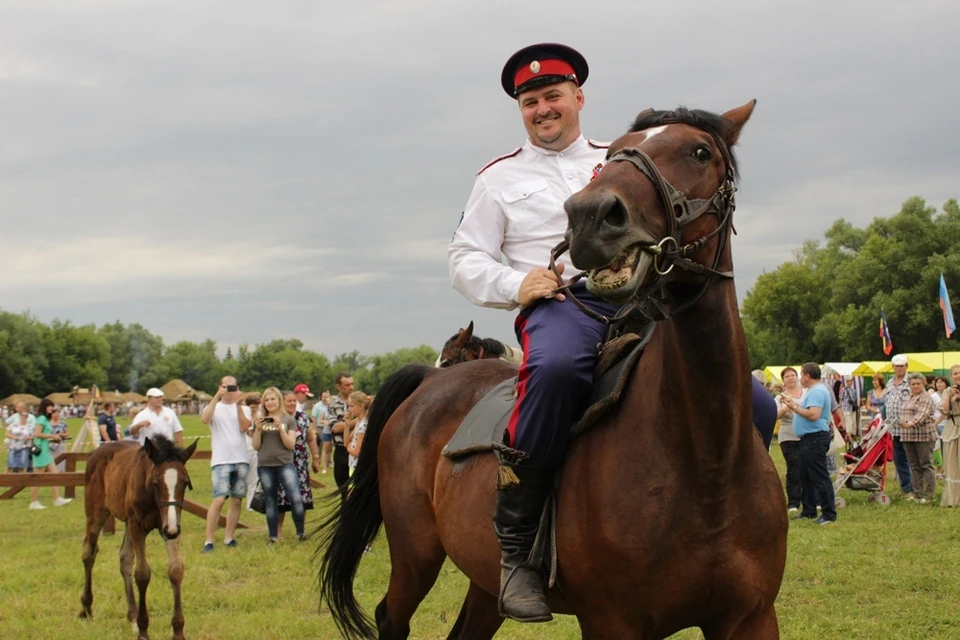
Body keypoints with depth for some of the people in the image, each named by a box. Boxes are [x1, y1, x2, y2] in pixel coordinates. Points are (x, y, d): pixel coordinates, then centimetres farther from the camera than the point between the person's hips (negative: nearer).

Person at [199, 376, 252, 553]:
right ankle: (208, 540, -10)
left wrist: (238, 405, -16)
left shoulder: (244, 409, 11)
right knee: (219, 499, -13)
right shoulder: (214, 407, 5)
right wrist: (217, 396, -20)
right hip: (221, 461, -3)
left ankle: (229, 537, 15)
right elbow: (204, 419, -19)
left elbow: (244, 427, -8)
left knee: (236, 500, 5)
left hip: (241, 461, 3)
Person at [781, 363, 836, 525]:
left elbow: (814, 415, -27)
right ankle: (809, 511, 25)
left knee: (820, 477, -10)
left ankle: (829, 513, -9)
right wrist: (793, 403, 15)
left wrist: (795, 407, -18)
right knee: (806, 477, 17)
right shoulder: (814, 391, 18)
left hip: (815, 439, -12)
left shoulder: (817, 392, -16)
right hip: (809, 439, 12)